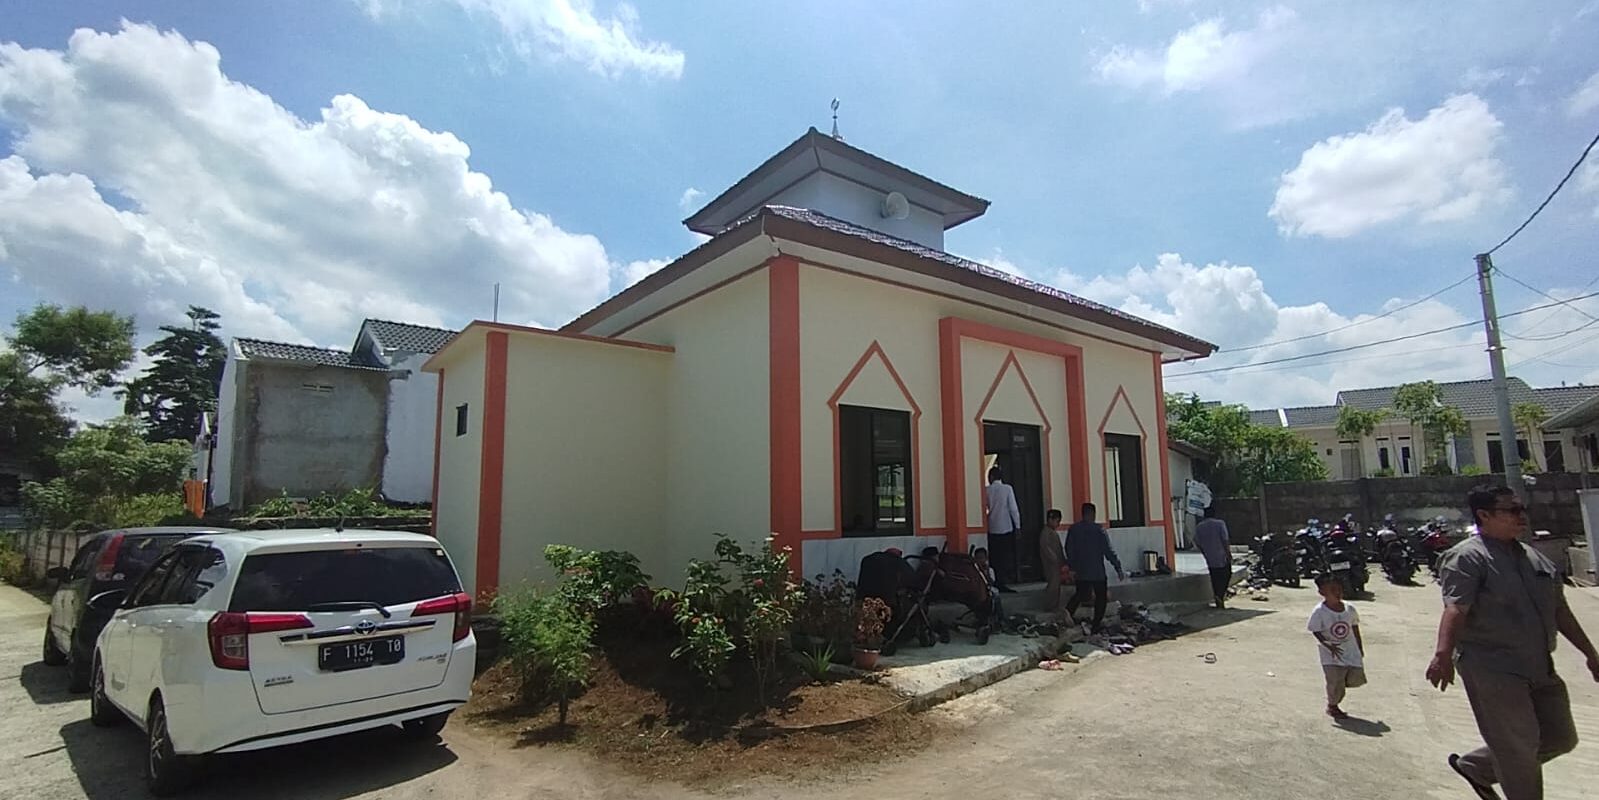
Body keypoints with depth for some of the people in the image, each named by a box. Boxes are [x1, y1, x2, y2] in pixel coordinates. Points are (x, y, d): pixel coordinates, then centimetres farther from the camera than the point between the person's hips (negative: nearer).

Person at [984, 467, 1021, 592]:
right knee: (1006, 556, 4)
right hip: (1006, 527, -2)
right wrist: (1017, 524, 2)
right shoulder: (1007, 488, -5)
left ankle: (997, 583, 7)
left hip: (992, 528, 2)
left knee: (995, 557, 8)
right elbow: (1013, 508, -6)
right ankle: (1001, 583, 1)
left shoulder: (987, 490, -1)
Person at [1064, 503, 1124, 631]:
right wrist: (1118, 568, -7)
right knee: (1101, 596, 11)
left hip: (1080, 571, 4)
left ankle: (1069, 610, -9)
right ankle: (1097, 623, 10)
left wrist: (1071, 567, 17)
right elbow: (1109, 551, -12)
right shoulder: (1098, 530, -12)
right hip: (1097, 571, -4)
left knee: (1080, 593, 17)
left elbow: (1069, 550, 6)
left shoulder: (1073, 529, 0)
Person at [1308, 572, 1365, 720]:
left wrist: (1360, 650, 14)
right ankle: (1332, 706, 21)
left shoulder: (1349, 609, -4)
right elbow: (1316, 632, -10)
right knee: (1335, 682, -3)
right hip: (1331, 654, -4)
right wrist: (1329, 645, -21)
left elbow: (1355, 629, 9)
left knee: (1356, 679, -2)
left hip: (1351, 652, 4)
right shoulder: (1319, 612, -16)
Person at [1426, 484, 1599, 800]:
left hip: (1540, 668, 9)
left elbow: (1560, 611, 23)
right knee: (1518, 748, -2)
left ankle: (1475, 766, 30)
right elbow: (1455, 609, -26)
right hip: (1492, 669, -9)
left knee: (1561, 738, 17)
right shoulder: (1467, 558, -14)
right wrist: (1444, 654, -38)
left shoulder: (1534, 558, 14)